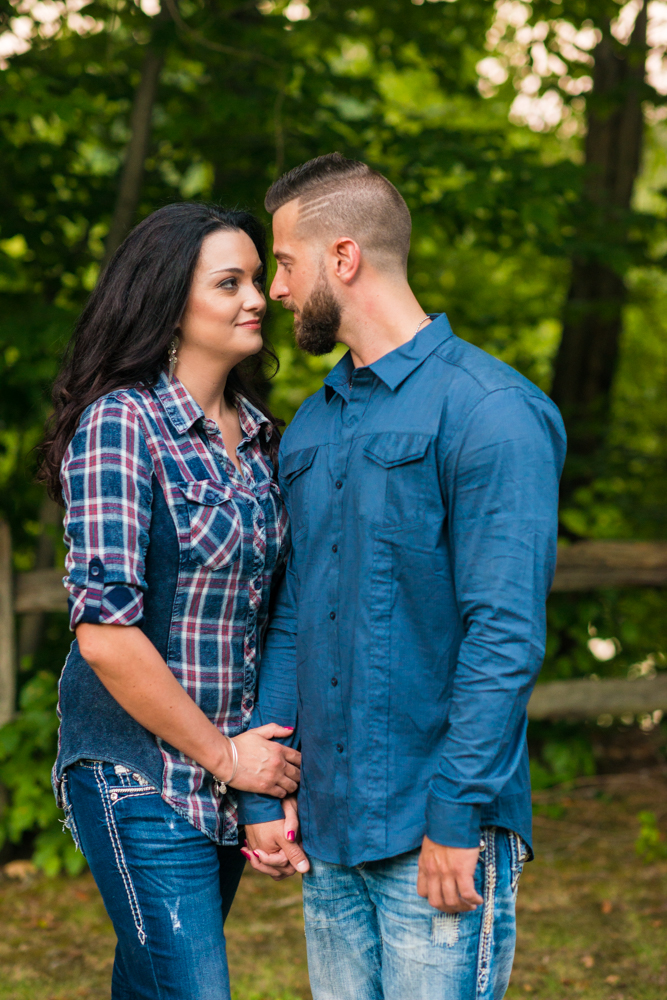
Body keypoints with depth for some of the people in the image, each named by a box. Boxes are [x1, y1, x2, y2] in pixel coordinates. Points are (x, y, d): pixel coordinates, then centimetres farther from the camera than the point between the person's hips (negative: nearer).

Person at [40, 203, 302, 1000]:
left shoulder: (256, 433, 9)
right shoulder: (122, 423, -14)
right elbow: (105, 630, -20)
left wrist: (269, 749, 6)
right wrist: (226, 755, -13)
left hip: (233, 770, 7)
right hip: (140, 775, -7)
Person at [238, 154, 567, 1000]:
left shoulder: (488, 411, -10)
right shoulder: (310, 428, 14)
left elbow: (506, 636, -15)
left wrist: (457, 817, -18)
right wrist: (264, 796, 9)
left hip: (437, 838, -7)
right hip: (329, 834, 7)